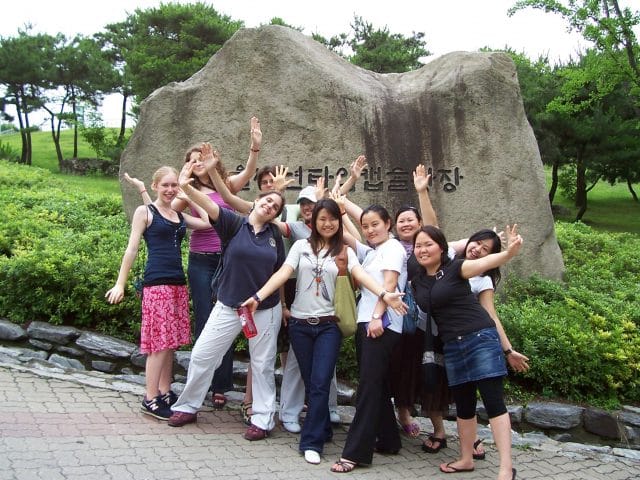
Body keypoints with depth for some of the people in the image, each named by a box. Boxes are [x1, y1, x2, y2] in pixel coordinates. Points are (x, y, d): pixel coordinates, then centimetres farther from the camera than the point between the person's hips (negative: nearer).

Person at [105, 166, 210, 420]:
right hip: (156, 282, -6)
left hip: (178, 282, 6)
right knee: (160, 342, -6)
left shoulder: (180, 215, 16)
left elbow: (208, 221, 3)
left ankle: (165, 393, 20)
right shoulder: (145, 211, 2)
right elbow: (132, 249, -2)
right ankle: (150, 399, 2)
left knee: (171, 341, 10)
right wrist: (120, 284, -5)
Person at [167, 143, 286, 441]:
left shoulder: (274, 235, 1)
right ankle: (187, 407, 27)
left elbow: (280, 272, 9)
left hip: (266, 309, 1)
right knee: (202, 355, 6)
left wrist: (284, 305, 8)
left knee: (262, 364, 9)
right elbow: (208, 205, -23)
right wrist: (187, 187, -40)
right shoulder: (234, 223, -7)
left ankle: (263, 419, 23)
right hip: (229, 306, -1)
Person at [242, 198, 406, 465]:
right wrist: (258, 296, -19)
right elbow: (283, 273, -5)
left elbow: (361, 274, -12)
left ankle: (311, 442, 1)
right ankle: (323, 430, 28)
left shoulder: (344, 251, 3)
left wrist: (384, 294, -31)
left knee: (320, 383, -8)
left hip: (328, 324, -1)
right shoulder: (301, 246, 5)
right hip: (300, 323, 2)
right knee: (309, 382, 9)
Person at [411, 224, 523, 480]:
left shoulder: (456, 268, -8)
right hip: (452, 346, 6)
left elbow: (485, 262, -25)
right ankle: (466, 459, 28)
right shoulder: (417, 282, 9)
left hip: (481, 338, -6)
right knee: (463, 403, 14)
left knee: (493, 401, -7)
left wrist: (509, 252, -45)